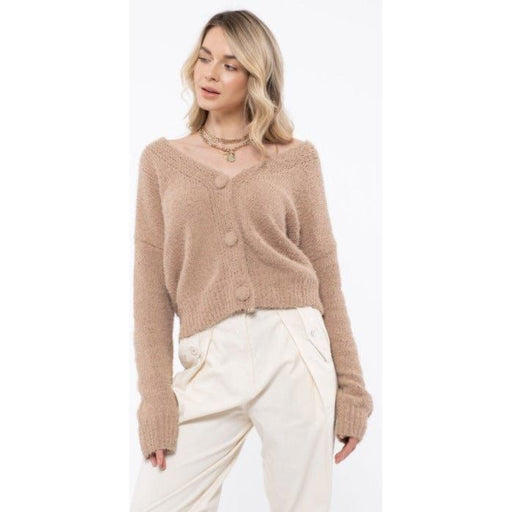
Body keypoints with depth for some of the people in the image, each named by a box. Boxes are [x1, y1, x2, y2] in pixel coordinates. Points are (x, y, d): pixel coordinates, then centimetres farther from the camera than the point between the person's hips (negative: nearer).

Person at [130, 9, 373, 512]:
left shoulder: (296, 157, 7)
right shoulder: (161, 160, 10)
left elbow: (325, 272, 7)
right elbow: (152, 285, 5)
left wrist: (350, 387, 3)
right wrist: (155, 396, -2)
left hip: (294, 352, -1)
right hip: (211, 365, 1)